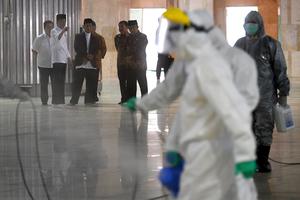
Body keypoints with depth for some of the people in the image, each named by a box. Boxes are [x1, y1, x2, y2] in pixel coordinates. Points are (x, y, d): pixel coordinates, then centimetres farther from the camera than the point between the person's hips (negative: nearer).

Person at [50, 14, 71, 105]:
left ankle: (61, 99, 14)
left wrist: (68, 56, 18)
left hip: (64, 59, 8)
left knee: (62, 80, 10)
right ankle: (56, 100, -12)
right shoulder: (54, 31, -6)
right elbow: (57, 38, -29)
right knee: (57, 80, -11)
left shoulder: (64, 32, 21)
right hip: (57, 59, -8)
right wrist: (63, 30, -46)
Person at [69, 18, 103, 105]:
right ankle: (73, 101, 2)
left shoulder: (96, 38, 15)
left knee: (91, 85, -1)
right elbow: (76, 49, -2)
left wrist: (92, 56, -14)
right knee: (76, 84, -3)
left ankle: (89, 101, 5)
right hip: (80, 63, -2)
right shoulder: (78, 37, 9)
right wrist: (86, 55, -13)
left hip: (92, 65, 2)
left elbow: (98, 50, 6)